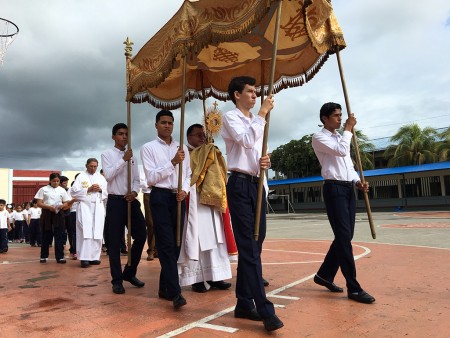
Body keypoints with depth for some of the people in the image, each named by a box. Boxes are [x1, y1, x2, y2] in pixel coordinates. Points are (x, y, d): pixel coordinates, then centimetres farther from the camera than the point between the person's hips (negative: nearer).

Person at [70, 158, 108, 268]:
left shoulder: (101, 178, 18)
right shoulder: (81, 177, 6)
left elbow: (108, 193, 14)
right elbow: (73, 192, -4)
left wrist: (100, 190, -5)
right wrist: (88, 190, -11)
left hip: (98, 207, 4)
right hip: (85, 207, -4)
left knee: (97, 233, 2)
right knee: (86, 233, -11)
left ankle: (94, 257, 8)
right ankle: (84, 258, -11)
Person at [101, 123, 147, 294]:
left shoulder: (132, 156, 13)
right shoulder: (107, 154, 1)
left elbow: (136, 179, 12)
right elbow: (108, 175, -14)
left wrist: (134, 192, -8)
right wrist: (123, 159, -16)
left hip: (131, 200, 5)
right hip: (115, 201, -5)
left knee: (141, 235, 4)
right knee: (115, 241, 1)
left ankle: (129, 272, 21)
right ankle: (117, 280, 11)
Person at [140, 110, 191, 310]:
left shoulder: (183, 148, 14)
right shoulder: (148, 148, 2)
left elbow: (187, 174, 13)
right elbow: (151, 177, -8)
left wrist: (184, 190, -6)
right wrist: (173, 162, -16)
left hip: (178, 198, 5)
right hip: (160, 197, -5)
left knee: (175, 244, 8)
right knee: (166, 245, -9)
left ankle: (165, 288, 21)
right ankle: (175, 292, -10)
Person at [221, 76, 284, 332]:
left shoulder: (257, 122, 22)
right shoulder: (230, 118, -1)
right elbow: (246, 141, -19)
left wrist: (266, 162, -2)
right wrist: (263, 114, -12)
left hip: (257, 185, 8)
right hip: (240, 185, -8)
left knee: (253, 246, 7)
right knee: (249, 247, -9)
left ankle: (244, 304, 17)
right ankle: (265, 310, -8)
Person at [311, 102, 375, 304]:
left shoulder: (341, 138, 23)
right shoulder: (319, 138, -2)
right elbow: (341, 151, -17)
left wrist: (358, 182, 5)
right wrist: (348, 128, -3)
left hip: (349, 189, 8)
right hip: (334, 189, -8)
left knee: (345, 237, 9)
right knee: (344, 237, -9)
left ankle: (324, 274, 23)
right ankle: (354, 288, -4)